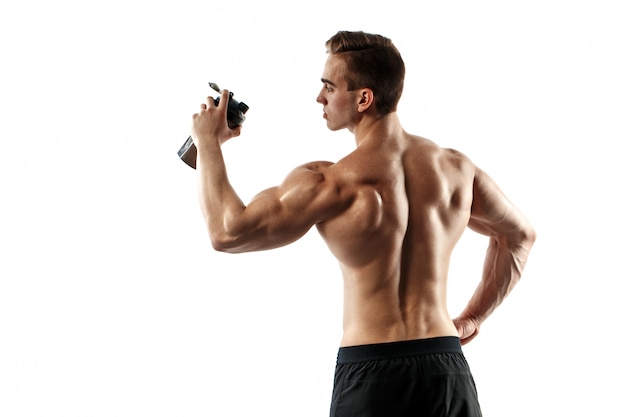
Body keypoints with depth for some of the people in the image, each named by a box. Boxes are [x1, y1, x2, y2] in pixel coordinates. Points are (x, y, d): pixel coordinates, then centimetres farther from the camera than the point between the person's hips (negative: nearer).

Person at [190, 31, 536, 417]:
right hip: (446, 368, 5)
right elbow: (520, 234, 20)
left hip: (372, 373, -4)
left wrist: (209, 143, 5)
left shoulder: (329, 183, -13)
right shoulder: (455, 168, 5)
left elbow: (228, 232, -8)